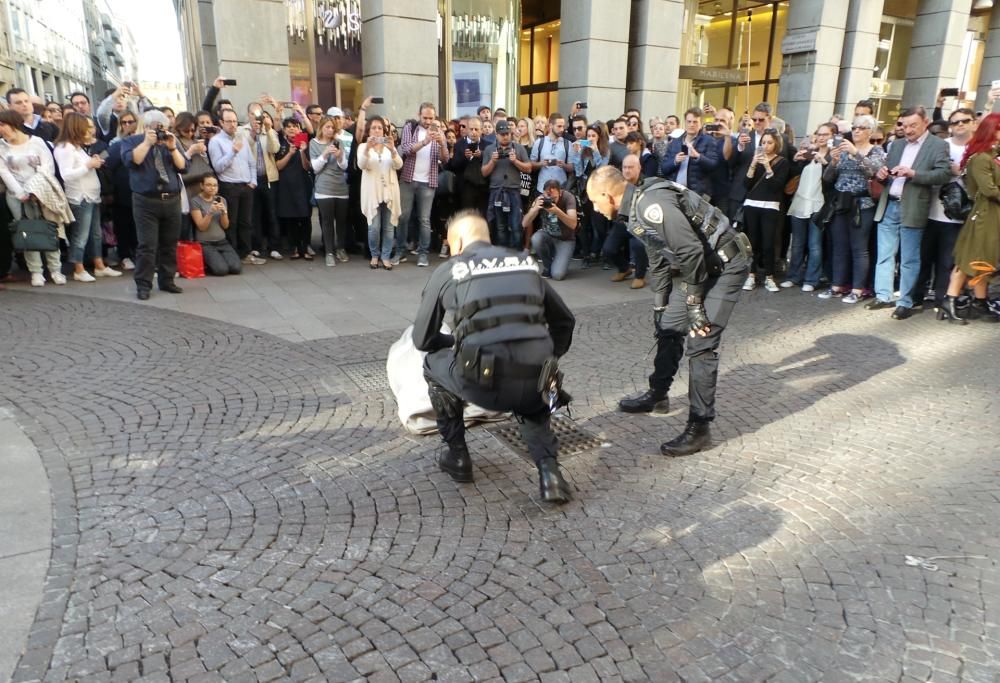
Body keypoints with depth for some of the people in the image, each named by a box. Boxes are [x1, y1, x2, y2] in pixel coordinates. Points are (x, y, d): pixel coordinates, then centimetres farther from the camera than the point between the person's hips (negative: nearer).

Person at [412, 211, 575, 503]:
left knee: (434, 363, 29)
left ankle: (457, 457, 32)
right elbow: (564, 322, 27)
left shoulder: (448, 270, 12)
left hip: (483, 384, -3)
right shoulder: (525, 263, 21)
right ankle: (548, 470, 15)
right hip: (533, 383, 3)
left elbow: (422, 340, 18)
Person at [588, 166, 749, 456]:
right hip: (697, 266, 10)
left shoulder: (652, 204, -25)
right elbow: (658, 261, 17)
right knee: (668, 327, 16)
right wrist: (659, 305, 20)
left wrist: (695, 305, -20)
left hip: (724, 265, -10)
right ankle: (657, 396, 35)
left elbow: (691, 251, -29)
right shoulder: (636, 209, 7)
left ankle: (699, 428, -4)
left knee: (700, 343, -13)